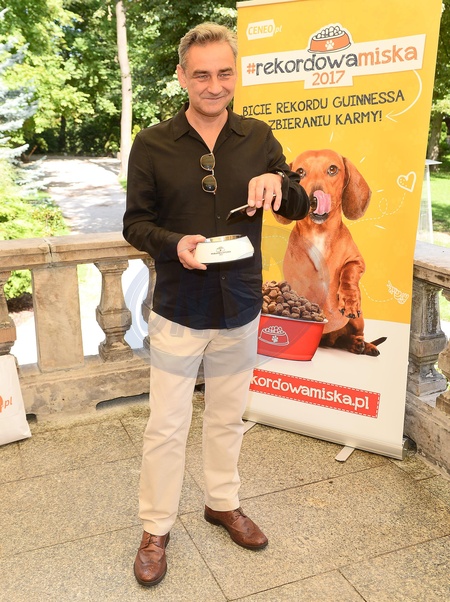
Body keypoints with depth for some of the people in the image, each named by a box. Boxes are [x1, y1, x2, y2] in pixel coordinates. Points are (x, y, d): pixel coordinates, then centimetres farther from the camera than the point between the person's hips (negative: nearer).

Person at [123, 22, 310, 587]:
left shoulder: (258, 138, 0)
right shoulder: (152, 144, -6)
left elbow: (298, 208, 3)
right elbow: (135, 223, -3)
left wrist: (277, 183, -20)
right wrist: (175, 244, -24)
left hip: (240, 310, 3)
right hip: (178, 311, -2)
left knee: (228, 418, 19)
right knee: (166, 427, 6)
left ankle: (223, 502, 41)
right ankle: (155, 530, 26)